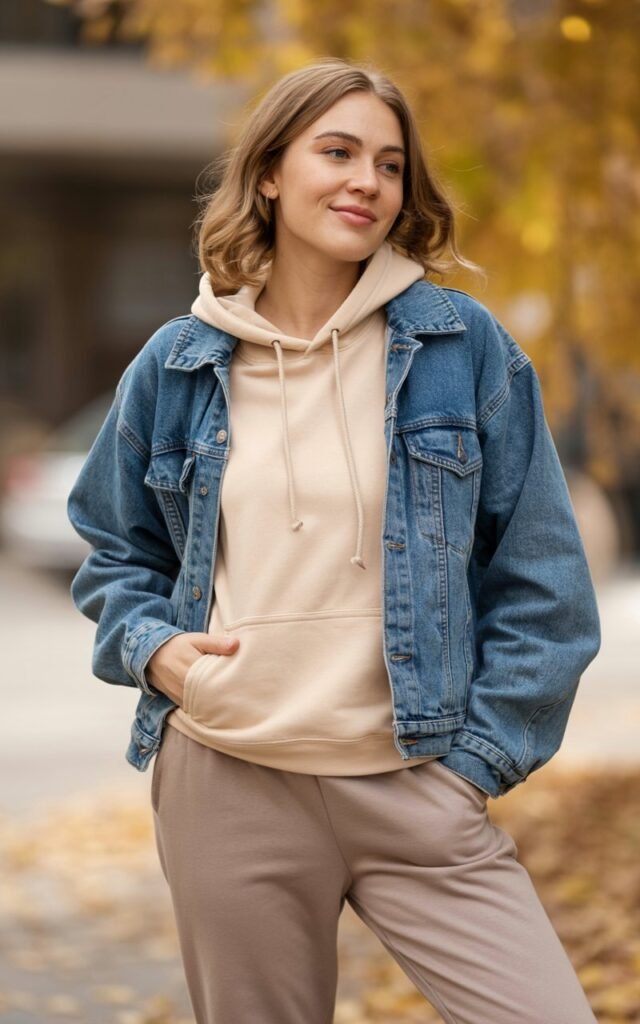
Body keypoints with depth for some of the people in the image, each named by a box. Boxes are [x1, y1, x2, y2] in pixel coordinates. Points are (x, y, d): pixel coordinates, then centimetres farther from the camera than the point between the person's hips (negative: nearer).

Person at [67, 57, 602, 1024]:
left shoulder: (463, 347, 0)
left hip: (418, 787, -1)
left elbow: (541, 578, 1)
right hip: (225, 792, 2)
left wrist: (481, 756, -4)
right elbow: (117, 550, 19)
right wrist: (150, 646, -1)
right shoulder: (175, 367, 5)